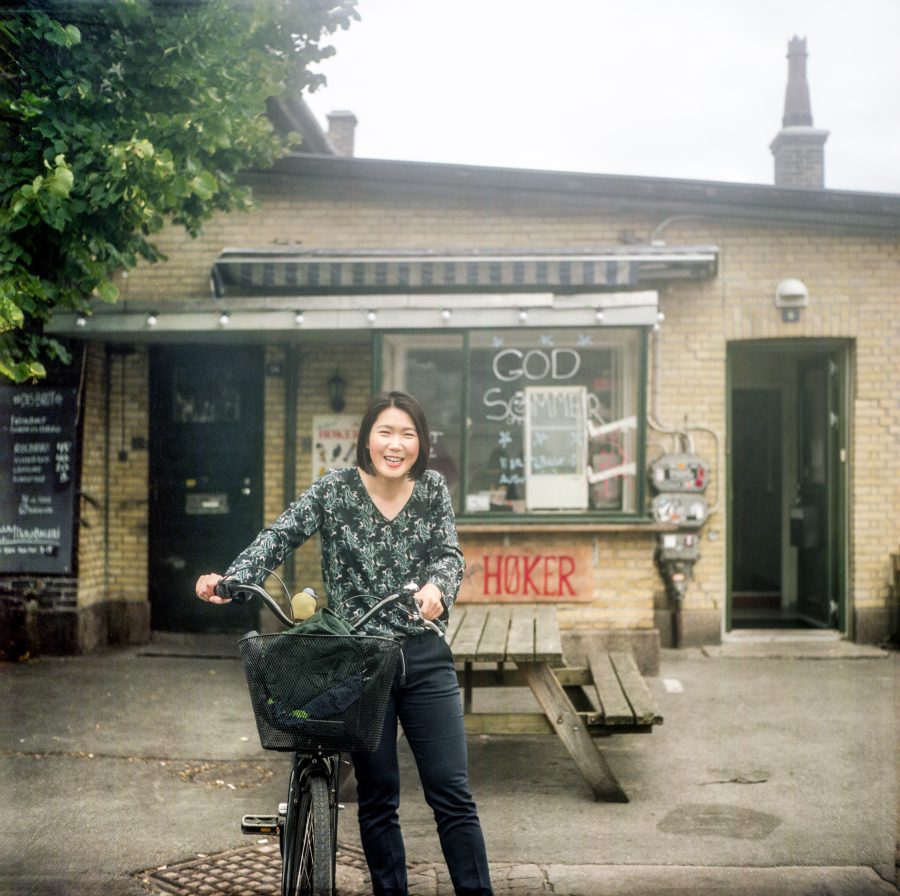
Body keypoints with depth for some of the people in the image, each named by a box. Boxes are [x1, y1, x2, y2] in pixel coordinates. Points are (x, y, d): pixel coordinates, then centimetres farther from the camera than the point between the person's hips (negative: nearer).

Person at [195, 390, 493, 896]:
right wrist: (230, 579, -25)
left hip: (425, 659, 1)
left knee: (452, 793, 1)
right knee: (378, 797, 8)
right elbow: (280, 538, -8)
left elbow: (450, 554, -6)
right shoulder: (335, 490, -3)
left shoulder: (433, 490, 2)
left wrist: (438, 586, -29)